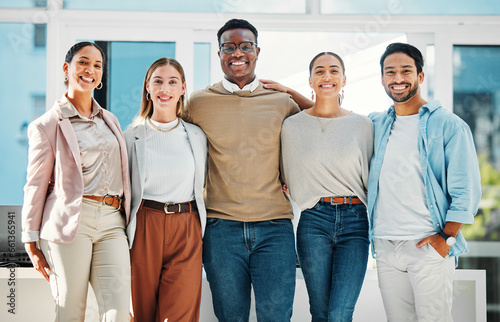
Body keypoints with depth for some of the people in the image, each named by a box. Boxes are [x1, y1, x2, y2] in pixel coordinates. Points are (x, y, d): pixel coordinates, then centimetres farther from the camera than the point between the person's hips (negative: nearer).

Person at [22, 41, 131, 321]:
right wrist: (32, 242, 0)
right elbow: (36, 185, 3)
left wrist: (128, 223, 20)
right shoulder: (48, 125, 4)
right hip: (70, 222, -4)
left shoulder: (110, 121, 21)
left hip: (112, 222, 4)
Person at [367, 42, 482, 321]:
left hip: (428, 246, -4)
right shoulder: (376, 125, 14)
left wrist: (447, 237, -12)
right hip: (385, 245, 4)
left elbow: (466, 191, -3)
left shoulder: (449, 125, 0)